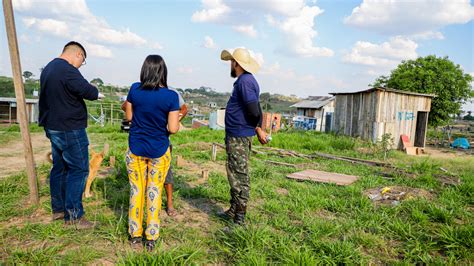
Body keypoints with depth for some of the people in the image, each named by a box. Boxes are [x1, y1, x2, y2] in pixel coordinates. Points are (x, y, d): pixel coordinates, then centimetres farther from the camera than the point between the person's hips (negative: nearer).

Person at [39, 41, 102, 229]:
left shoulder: (48, 68, 14)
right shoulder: (68, 71, -19)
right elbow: (87, 91, -25)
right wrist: (97, 93, -4)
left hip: (53, 128, 10)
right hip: (70, 130, -10)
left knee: (59, 167, 17)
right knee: (78, 170, -3)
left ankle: (57, 209, 27)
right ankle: (73, 216, 1)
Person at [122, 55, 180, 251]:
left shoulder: (135, 89, -6)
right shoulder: (171, 96, -14)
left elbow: (129, 116, 5)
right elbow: (173, 128, -14)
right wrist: (177, 123, 7)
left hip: (136, 148, 2)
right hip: (159, 151, -2)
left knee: (136, 190, 14)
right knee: (155, 192, 10)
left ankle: (135, 236, 23)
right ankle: (151, 238, 19)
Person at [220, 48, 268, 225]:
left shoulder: (245, 81, -17)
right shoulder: (245, 80, 15)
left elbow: (254, 110, -24)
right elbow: (254, 111, 16)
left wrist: (258, 129, -8)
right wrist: (258, 129, 11)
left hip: (239, 136, -11)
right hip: (236, 135, 11)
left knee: (239, 177, -4)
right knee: (236, 175, 18)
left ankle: (239, 219, 6)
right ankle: (233, 211, 31)